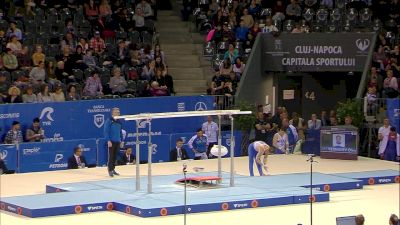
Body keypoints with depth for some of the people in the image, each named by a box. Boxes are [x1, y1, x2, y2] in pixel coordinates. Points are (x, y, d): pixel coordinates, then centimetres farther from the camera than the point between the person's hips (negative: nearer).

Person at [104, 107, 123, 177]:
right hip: (111, 142, -6)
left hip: (117, 142, 6)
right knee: (111, 156, -5)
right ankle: (110, 170, -2)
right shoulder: (109, 121, -8)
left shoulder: (119, 122, 10)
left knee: (115, 156, 10)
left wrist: (121, 141, 14)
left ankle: (113, 169, 18)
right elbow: (106, 131, -10)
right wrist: (108, 140, -16)